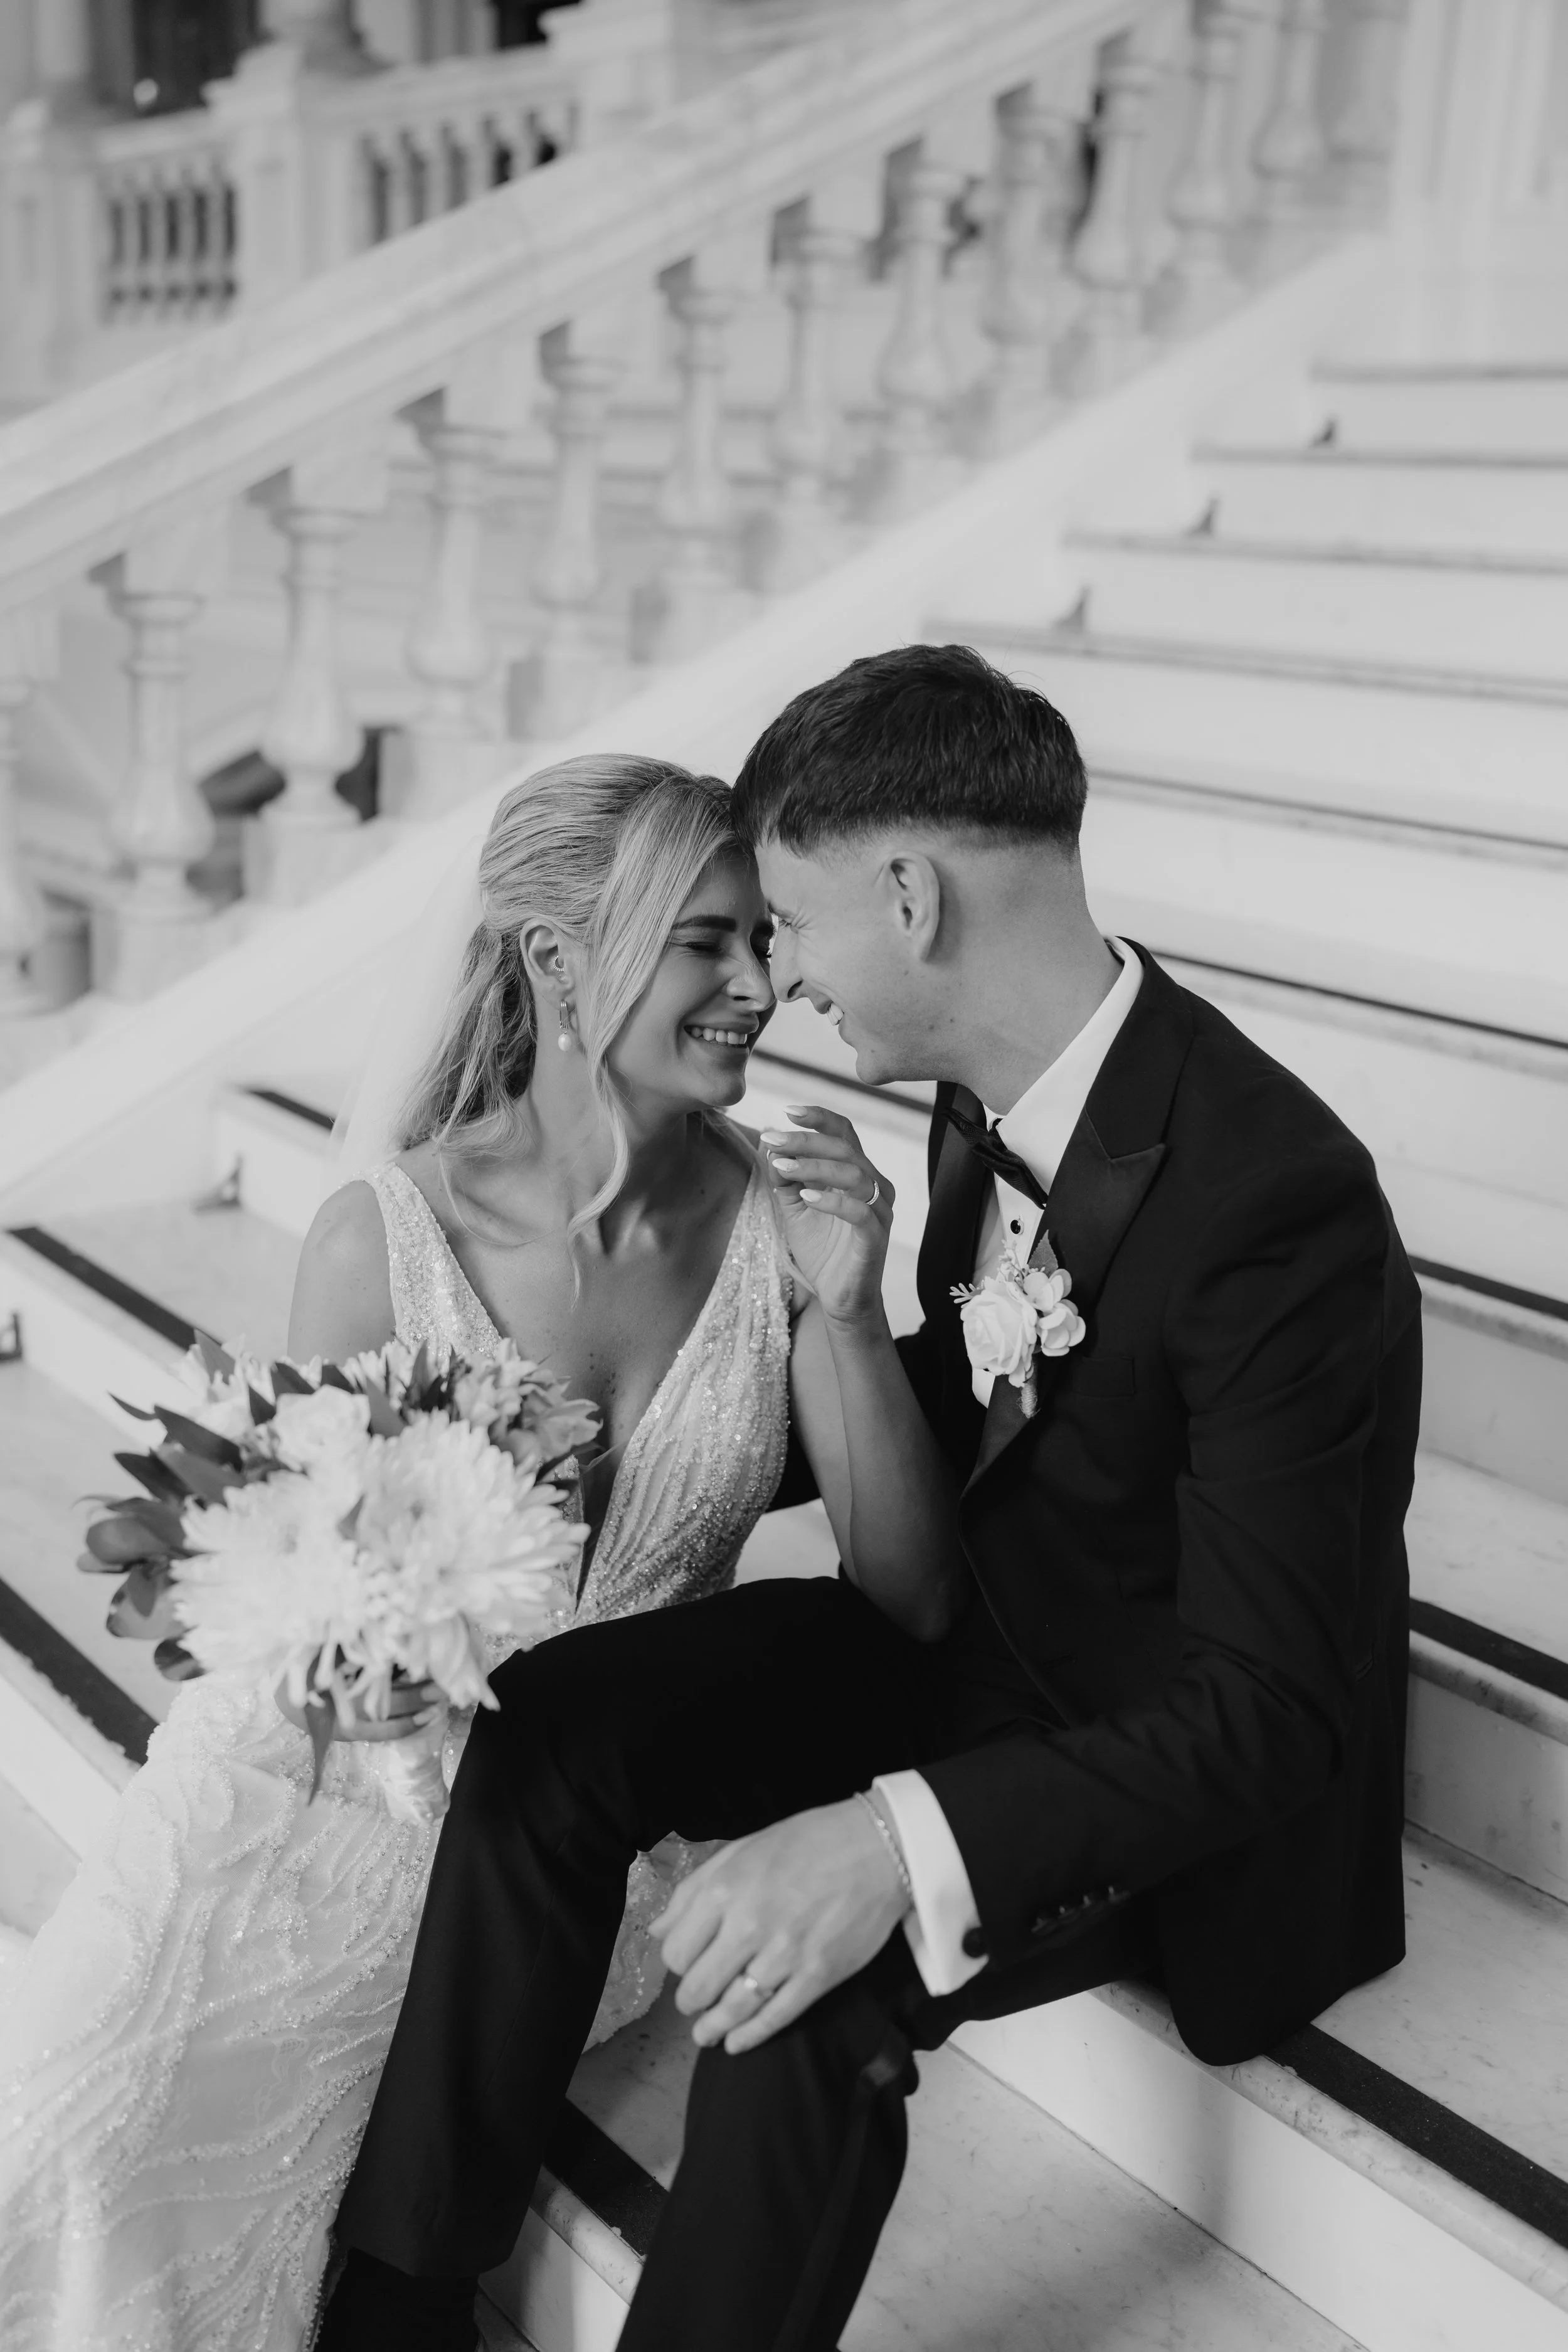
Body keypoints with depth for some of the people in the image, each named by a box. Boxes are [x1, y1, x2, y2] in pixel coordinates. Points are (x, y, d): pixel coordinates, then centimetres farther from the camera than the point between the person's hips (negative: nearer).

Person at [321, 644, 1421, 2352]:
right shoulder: (990, 1102, -3)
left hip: (1184, 1773, -7)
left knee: (812, 1988, -31)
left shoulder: (1274, 1199, -29)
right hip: (981, 1635, 8)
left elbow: (1267, 1710, -29)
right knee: (550, 1725, -11)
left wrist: (904, 1840, -39)